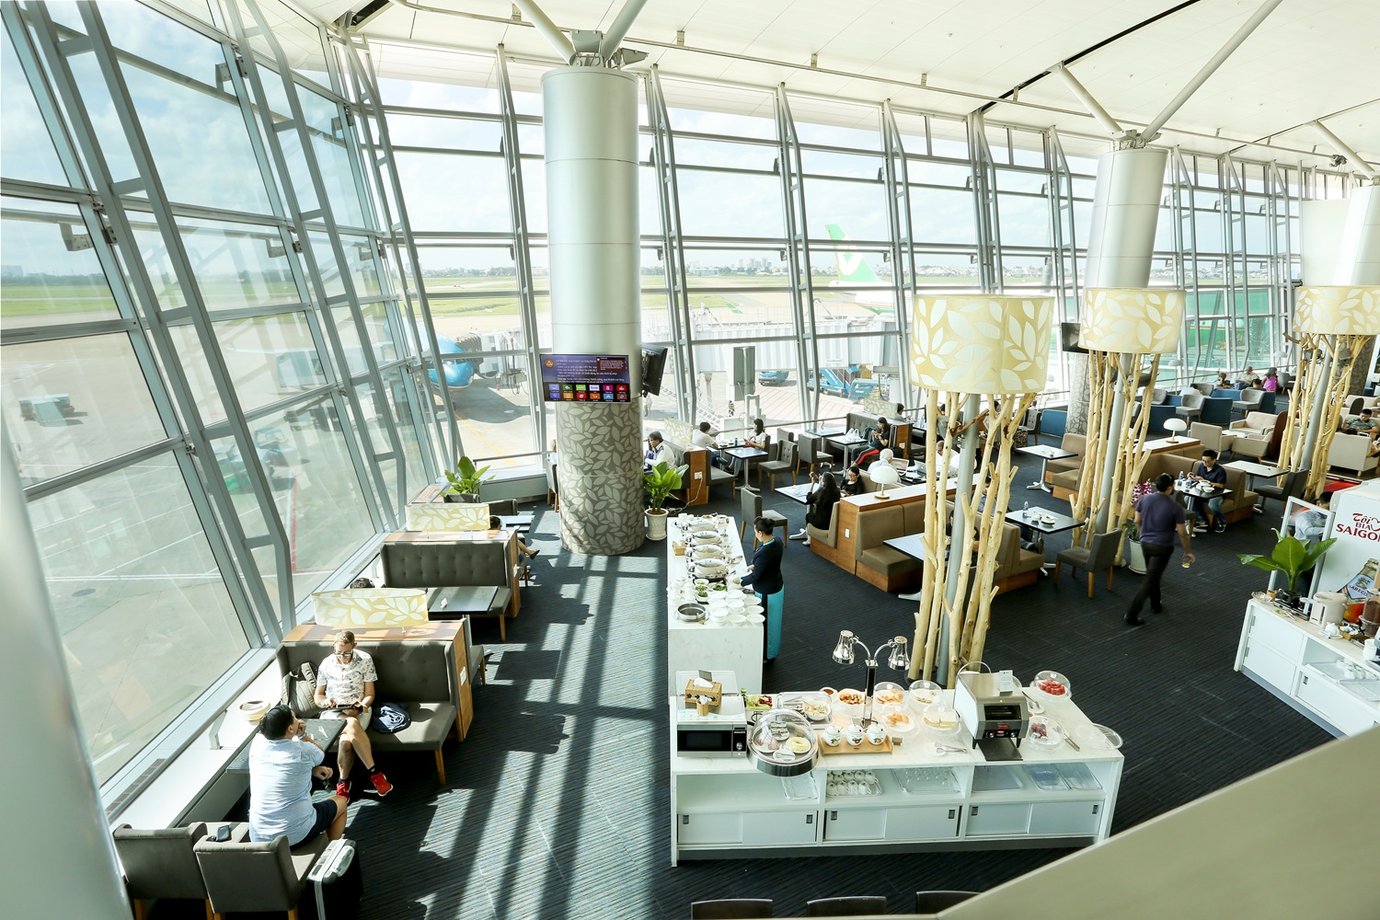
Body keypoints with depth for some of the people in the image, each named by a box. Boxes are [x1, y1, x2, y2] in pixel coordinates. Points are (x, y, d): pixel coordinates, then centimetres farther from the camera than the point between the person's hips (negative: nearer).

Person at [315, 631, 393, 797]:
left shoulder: (365, 660, -2)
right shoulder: (326, 664, 4)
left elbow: (369, 694, 2)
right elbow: (318, 696, 14)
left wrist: (360, 707, -19)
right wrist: (324, 701, -10)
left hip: (358, 710, -1)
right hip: (332, 712, 1)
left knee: (346, 740, -36)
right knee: (352, 725, -36)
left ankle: (343, 782, -15)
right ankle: (375, 773, -30)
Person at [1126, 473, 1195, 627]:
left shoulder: (1145, 499, -4)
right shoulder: (1175, 507, -17)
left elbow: (1137, 521, 6)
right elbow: (1182, 533, -10)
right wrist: (1188, 551, 3)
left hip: (1145, 543, 5)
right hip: (1162, 547, -5)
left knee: (1153, 575, 25)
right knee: (1150, 580, -3)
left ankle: (1156, 605, 40)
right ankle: (1132, 614, -5)